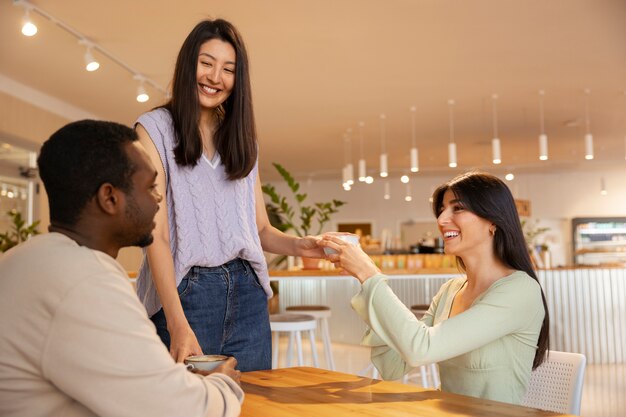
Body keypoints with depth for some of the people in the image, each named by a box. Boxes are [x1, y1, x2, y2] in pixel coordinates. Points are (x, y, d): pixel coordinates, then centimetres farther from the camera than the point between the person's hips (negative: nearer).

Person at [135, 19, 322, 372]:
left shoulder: (242, 138, 15)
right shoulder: (155, 129, -1)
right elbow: (156, 234, -10)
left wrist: (299, 245, -7)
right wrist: (177, 325, -19)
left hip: (247, 297, 5)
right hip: (184, 294, -4)